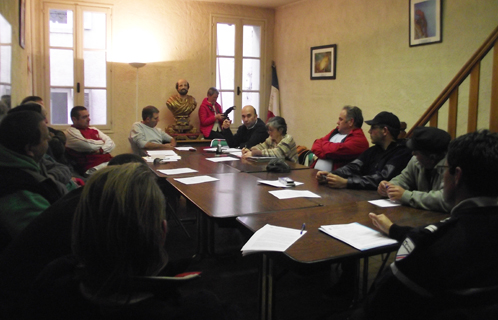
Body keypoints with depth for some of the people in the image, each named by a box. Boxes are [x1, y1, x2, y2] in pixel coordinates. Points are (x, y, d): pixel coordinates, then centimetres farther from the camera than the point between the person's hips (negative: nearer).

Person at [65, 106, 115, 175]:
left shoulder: (93, 130, 23)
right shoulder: (71, 132, 3)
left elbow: (111, 143, 12)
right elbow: (90, 146, -11)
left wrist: (101, 150, -9)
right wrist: (103, 142, 9)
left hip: (109, 161, 7)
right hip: (92, 167, -7)